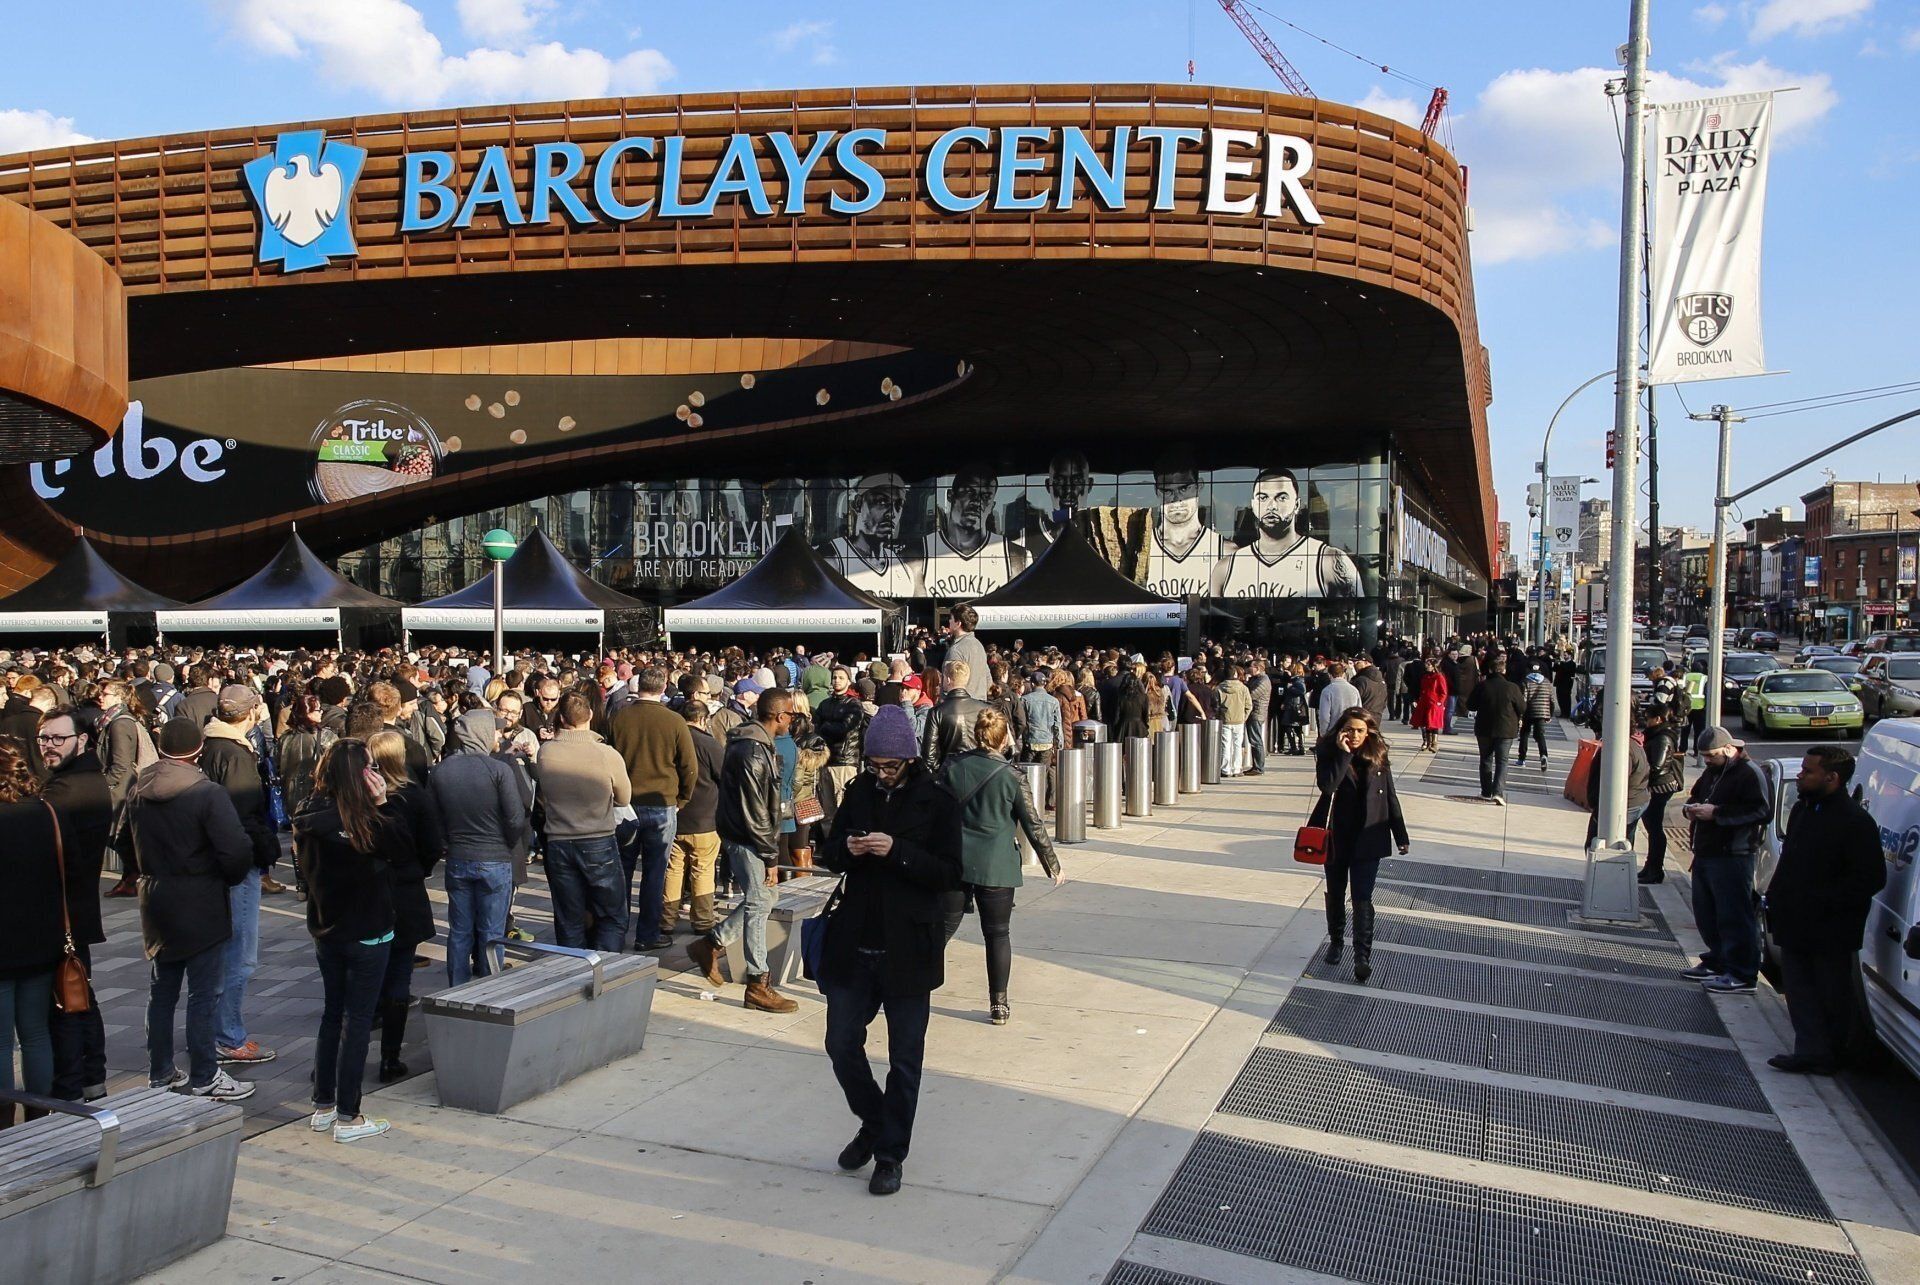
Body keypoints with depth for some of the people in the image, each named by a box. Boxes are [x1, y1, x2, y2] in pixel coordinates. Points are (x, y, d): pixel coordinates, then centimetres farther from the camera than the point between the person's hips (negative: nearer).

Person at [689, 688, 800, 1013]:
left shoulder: (757, 745, 11)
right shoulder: (753, 751, -22)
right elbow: (754, 811, -22)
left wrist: (770, 848, 17)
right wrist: (771, 855, -17)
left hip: (744, 837, 10)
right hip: (746, 840, -10)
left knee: (764, 898, 16)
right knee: (759, 903, -5)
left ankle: (710, 944, 27)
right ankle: (758, 986, 2)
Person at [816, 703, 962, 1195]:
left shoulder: (936, 800, -6)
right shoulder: (859, 791, 6)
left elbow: (950, 873, -11)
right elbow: (830, 855, 12)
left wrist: (897, 851, -23)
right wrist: (847, 849, -11)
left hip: (907, 948, -4)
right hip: (854, 945, 4)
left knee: (905, 1058, 6)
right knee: (842, 1044, 9)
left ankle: (891, 1154, 21)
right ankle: (873, 1123, 33)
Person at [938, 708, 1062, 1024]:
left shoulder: (951, 767, -2)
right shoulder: (1011, 777, -8)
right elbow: (1033, 826, -3)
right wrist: (1053, 865, 7)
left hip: (953, 863, 2)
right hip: (996, 867, -2)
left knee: (942, 927, 14)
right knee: (998, 934, 10)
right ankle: (998, 1004, 15)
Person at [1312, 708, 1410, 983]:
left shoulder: (1378, 758, -1)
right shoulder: (1328, 754, -6)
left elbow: (1390, 798, 4)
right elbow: (1326, 786, -24)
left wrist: (1401, 837, 5)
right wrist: (1344, 754, -23)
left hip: (1367, 839, -1)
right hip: (1335, 837, 1)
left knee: (1362, 898, -7)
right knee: (1335, 893, 17)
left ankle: (1362, 957, -5)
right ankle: (1336, 940, 37)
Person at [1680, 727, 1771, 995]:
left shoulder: (1749, 773, -12)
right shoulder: (1712, 772, 19)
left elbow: (1762, 811, -22)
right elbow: (1696, 795, 32)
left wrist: (1717, 813, -22)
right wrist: (1690, 808, 7)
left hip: (1732, 856, -9)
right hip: (1705, 853, 10)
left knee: (1734, 916, -6)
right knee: (1706, 913, 15)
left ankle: (1742, 976, -1)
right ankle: (1718, 962, 29)